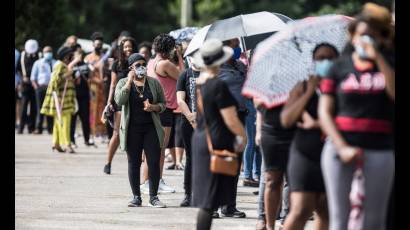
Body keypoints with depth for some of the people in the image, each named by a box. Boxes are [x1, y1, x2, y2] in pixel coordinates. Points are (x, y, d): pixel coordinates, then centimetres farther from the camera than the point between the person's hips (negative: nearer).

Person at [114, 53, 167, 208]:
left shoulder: (154, 83, 8)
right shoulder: (123, 83, 4)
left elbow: (163, 104, 11)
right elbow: (119, 101, -14)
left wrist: (153, 107, -10)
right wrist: (130, 81, -12)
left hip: (151, 128, 1)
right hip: (132, 129, -1)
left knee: (154, 163, -3)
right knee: (134, 163, 4)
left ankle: (153, 197, 5)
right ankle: (136, 197, 11)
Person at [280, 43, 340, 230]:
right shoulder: (302, 88, 7)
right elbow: (286, 120, -5)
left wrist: (317, 124, -11)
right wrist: (309, 93, -9)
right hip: (305, 155, -1)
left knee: (326, 213, 3)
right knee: (301, 211, -11)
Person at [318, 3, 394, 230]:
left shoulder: (388, 63, 6)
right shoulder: (340, 66, 6)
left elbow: (395, 92, -13)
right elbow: (324, 112, 3)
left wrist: (378, 58, -16)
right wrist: (342, 147, -9)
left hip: (380, 149, 0)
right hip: (341, 145, 0)